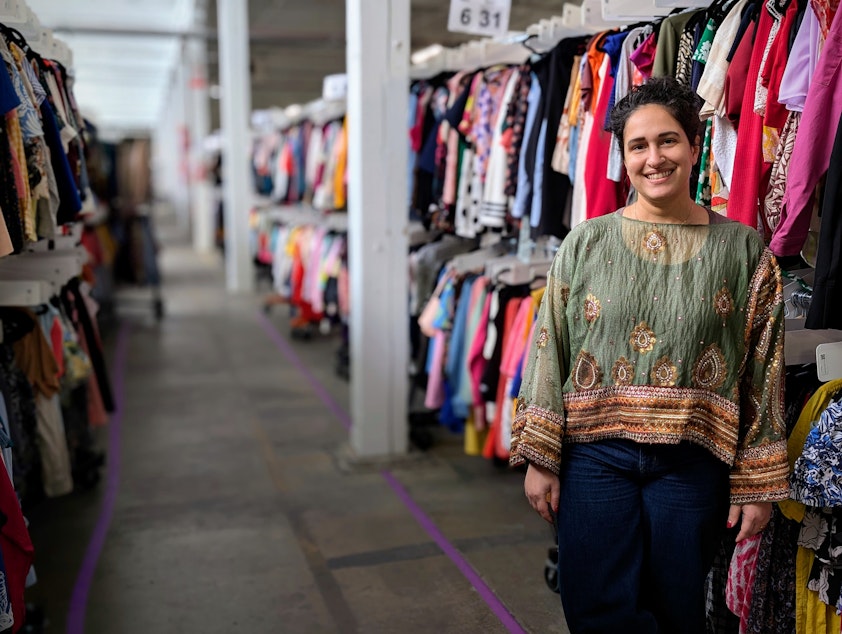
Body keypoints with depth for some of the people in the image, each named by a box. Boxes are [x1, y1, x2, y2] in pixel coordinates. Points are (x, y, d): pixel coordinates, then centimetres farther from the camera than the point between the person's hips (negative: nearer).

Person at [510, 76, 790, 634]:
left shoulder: (744, 249, 2)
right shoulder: (586, 243, 2)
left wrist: (759, 483, 2)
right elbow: (549, 352, 1)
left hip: (692, 461, 0)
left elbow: (763, 373, 2)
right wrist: (540, 457, -2)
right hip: (595, 454, 0)